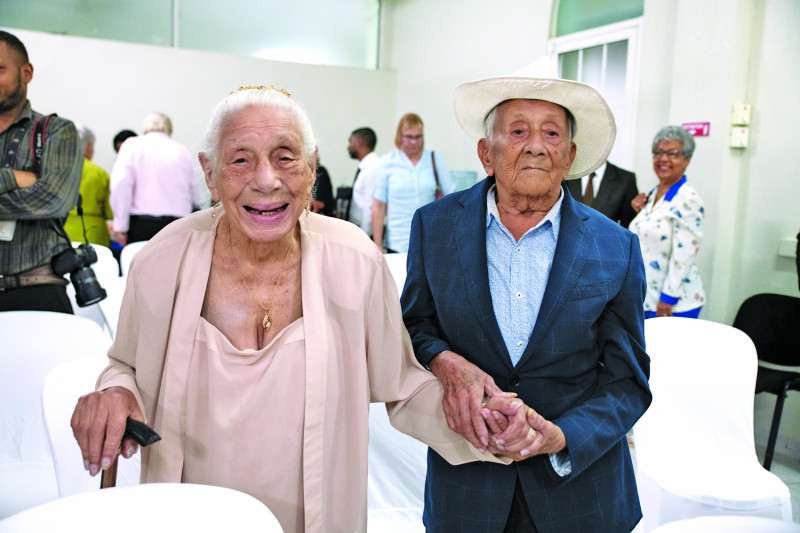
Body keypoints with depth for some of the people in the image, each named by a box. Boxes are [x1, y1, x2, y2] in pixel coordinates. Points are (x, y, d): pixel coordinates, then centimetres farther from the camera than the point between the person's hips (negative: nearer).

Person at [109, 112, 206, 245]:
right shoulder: (183, 151, 13)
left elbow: (120, 183, -7)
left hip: (141, 224, -1)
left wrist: (120, 225, -4)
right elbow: (199, 199, 15)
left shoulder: (132, 145, 7)